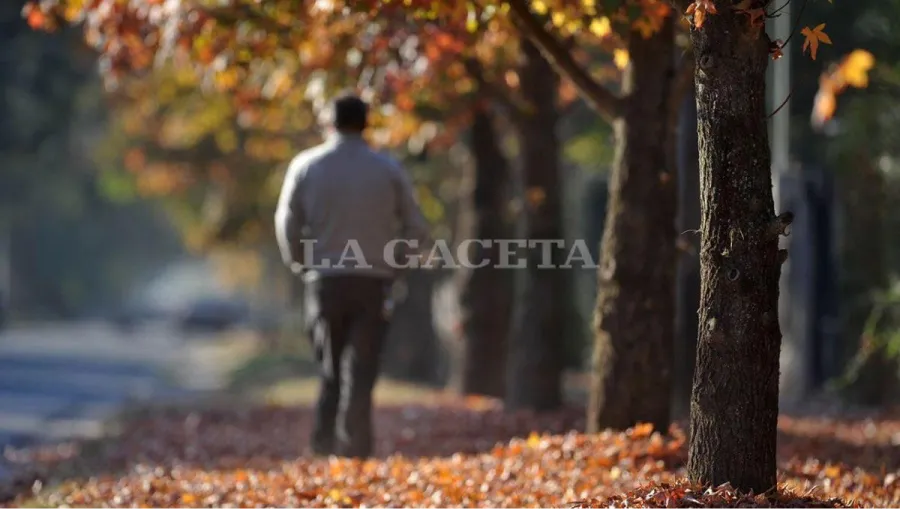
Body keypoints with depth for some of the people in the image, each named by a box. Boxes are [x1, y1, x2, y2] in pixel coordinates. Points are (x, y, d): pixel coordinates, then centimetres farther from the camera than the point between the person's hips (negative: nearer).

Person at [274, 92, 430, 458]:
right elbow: (417, 230, 2)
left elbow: (287, 225, -1)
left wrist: (300, 264, 15)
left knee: (330, 366, 14)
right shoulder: (388, 170, 1)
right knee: (361, 369, 1)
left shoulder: (306, 166, 2)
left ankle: (325, 442, 5)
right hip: (374, 281, -1)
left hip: (325, 280, 1)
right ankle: (353, 445, -10)